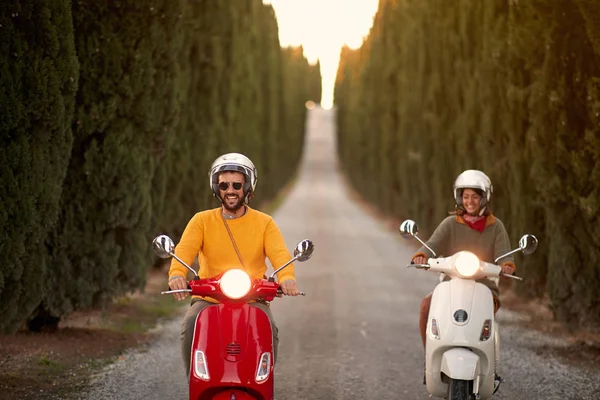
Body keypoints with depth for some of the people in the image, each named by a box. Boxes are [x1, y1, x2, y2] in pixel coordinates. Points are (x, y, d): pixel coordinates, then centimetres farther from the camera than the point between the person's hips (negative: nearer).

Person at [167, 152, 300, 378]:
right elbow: (184, 249, -9)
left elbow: (279, 253, -8)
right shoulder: (202, 221, 8)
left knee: (268, 331, -30)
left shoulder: (264, 223, 9)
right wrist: (177, 273, -34)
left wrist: (287, 277, -32)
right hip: (209, 299, 1)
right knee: (190, 327, -30)